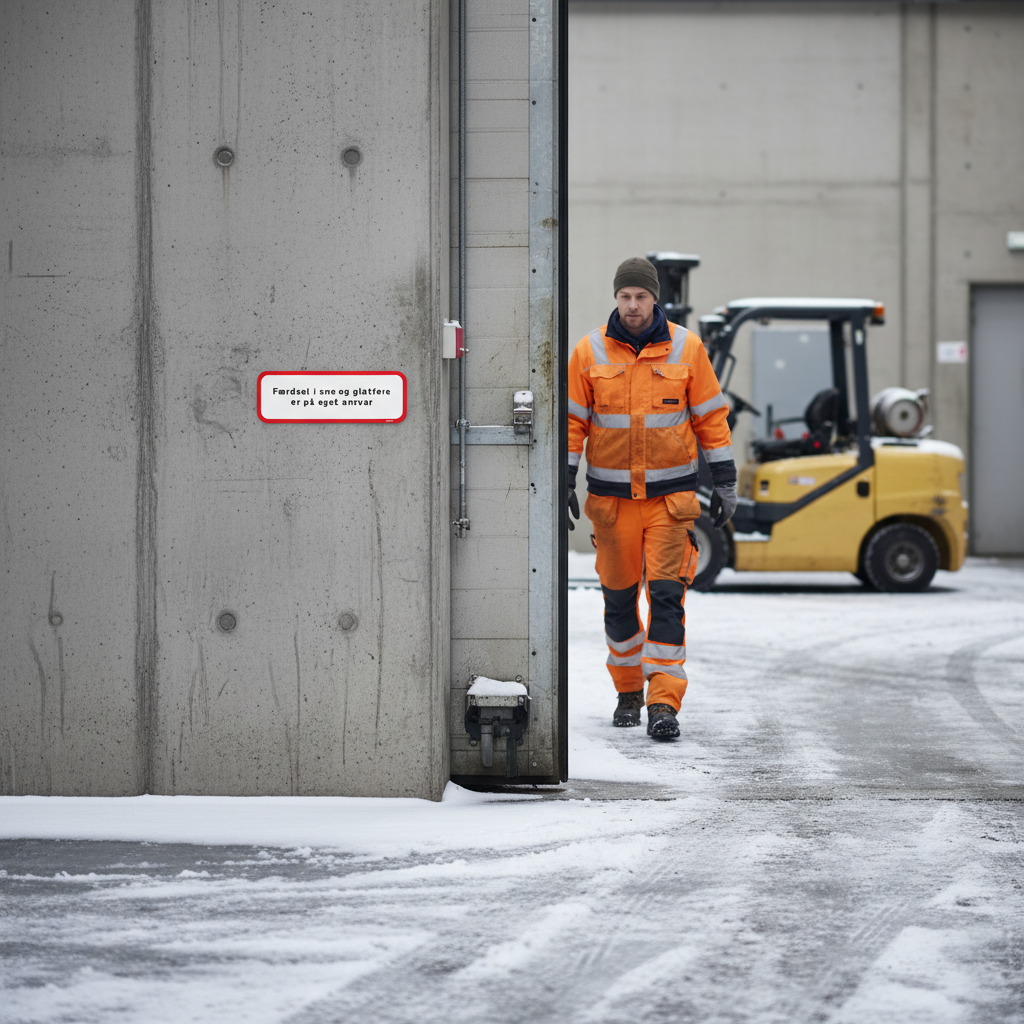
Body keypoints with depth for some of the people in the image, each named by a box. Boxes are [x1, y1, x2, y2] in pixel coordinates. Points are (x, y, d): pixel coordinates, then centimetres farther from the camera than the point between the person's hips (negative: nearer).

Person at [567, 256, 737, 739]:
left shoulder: (686, 348, 0)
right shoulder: (590, 351, 0)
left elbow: (711, 418, 5)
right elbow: (572, 421, 5)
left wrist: (725, 482, 4)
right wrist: (563, 483, -1)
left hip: (671, 495, -1)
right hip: (610, 496, 1)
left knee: (667, 595, -10)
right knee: (618, 596, 9)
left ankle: (664, 703, -11)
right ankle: (628, 692, 27)